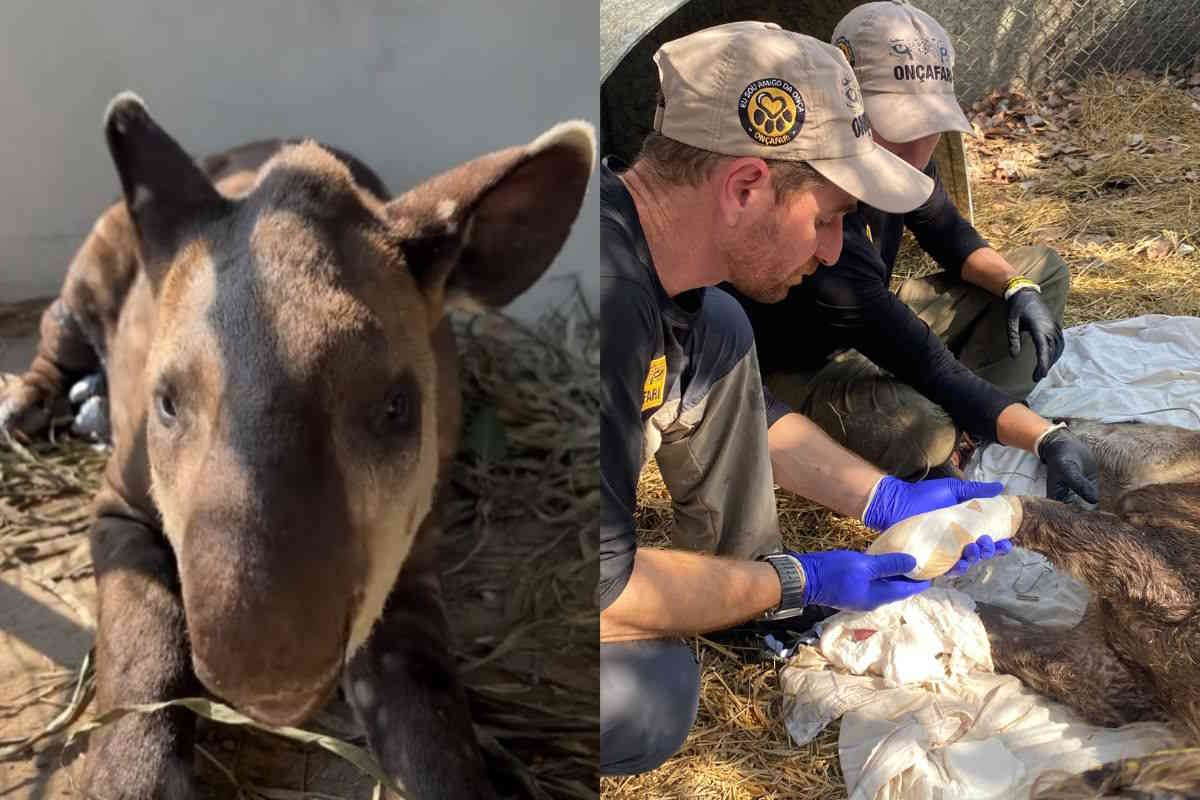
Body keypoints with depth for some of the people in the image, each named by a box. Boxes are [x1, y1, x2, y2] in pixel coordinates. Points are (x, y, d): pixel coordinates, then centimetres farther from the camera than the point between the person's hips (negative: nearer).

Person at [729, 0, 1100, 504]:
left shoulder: (898, 157, -12)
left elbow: (945, 232, 9)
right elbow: (928, 366, -38)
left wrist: (1017, 289, -9)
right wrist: (1046, 438, -38)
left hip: (876, 326, 9)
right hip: (800, 368, -9)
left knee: (1043, 270, 7)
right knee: (913, 428, -42)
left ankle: (960, 433, -6)